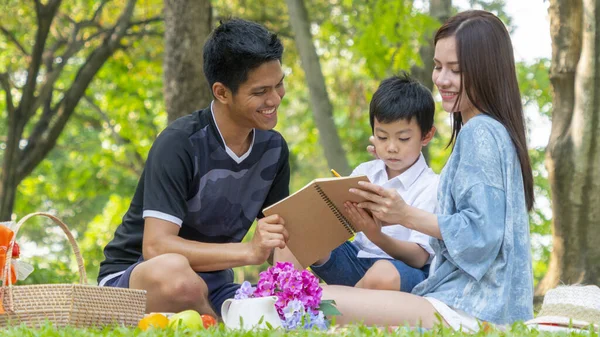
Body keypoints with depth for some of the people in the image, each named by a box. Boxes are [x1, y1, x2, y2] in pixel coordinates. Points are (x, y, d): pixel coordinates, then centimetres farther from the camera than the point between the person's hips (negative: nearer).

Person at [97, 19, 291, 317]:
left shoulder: (273, 148, 2)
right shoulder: (180, 144, -19)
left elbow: (280, 242, 6)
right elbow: (156, 247, -28)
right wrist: (249, 251, -36)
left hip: (212, 285, 4)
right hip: (132, 276, -4)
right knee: (173, 271, -40)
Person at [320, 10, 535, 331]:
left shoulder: (480, 132, -11)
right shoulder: (493, 131, 20)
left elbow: (480, 232, -18)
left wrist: (408, 215, -18)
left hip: (471, 312, -11)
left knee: (326, 302, -18)